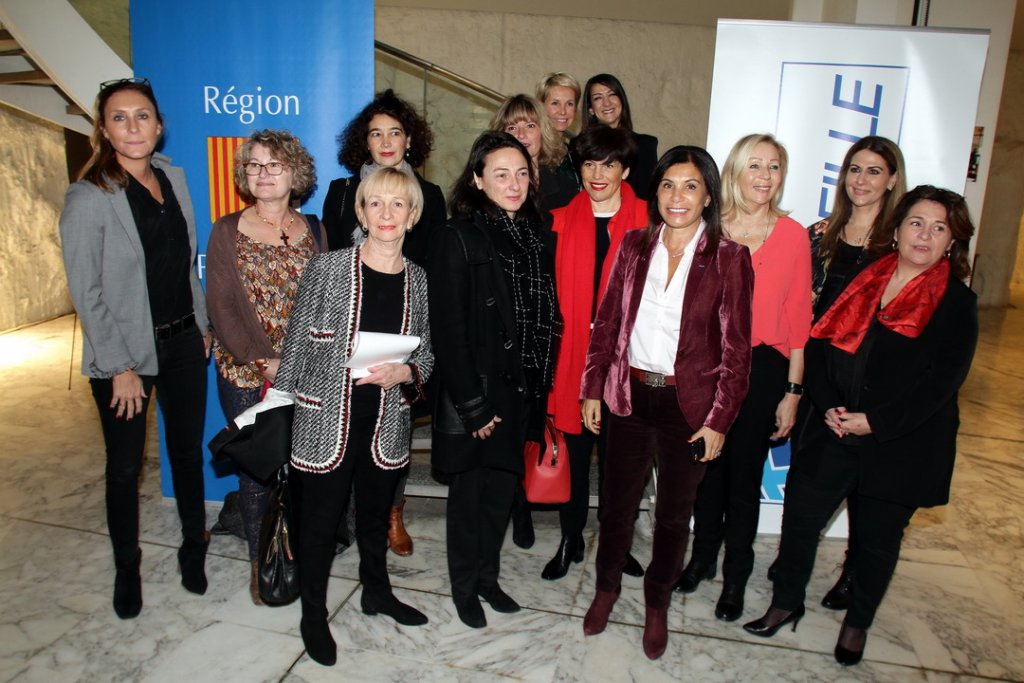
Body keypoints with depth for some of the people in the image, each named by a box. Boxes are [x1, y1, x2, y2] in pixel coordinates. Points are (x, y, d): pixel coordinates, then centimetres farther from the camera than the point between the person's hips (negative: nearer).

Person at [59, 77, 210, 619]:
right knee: (125, 466, 10)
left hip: (183, 342, 5)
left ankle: (194, 548, 34)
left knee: (187, 450, 15)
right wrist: (120, 367, -14)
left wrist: (202, 325, 11)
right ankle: (127, 568, 30)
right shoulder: (88, 198, -12)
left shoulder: (174, 178, 4)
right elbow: (86, 294, -13)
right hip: (124, 354, -4)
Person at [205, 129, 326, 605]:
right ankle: (260, 561, 23)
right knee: (255, 467, 3)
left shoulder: (313, 231, 8)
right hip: (245, 372, -1)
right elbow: (222, 306, -5)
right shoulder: (227, 231, 2)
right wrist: (263, 361, -15)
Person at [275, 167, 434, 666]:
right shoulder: (326, 268, -8)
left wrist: (404, 372, -13)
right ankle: (313, 614, 32)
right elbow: (298, 344, -3)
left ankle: (376, 592, 44)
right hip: (327, 421, -2)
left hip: (388, 424, 3)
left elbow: (427, 352, 8)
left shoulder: (419, 280, 1)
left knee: (376, 513, 21)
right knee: (319, 519, 10)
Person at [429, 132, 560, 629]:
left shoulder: (534, 235, 7)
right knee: (469, 490, 10)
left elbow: (547, 317, 7)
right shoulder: (460, 236, -10)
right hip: (476, 388, -5)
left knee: (502, 487, 16)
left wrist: (540, 386, 1)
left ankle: (488, 577, 35)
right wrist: (472, 402, -16)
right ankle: (464, 587, 29)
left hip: (521, 388, 5)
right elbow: (448, 327, -14)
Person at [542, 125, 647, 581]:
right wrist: (551, 349, -6)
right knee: (573, 453, 11)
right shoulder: (561, 222, 3)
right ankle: (570, 541, 30)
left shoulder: (645, 222, 0)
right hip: (572, 355, 1)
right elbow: (549, 291, 1)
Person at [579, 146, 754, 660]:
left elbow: (735, 347, -6)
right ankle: (607, 587, 40)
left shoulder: (729, 258, -6)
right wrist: (592, 388, 1)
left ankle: (657, 603, 37)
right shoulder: (634, 246, 2)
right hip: (630, 395, 2)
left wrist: (719, 420, -8)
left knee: (674, 512, 14)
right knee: (617, 501, 15)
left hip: (688, 404, -2)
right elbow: (606, 321, 5)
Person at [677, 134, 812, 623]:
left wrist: (792, 390, -3)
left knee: (744, 476, 9)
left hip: (762, 368, -1)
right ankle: (702, 557, 36)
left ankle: (736, 575, 29)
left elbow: (798, 317, -1)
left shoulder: (793, 235, -3)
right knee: (708, 467, 14)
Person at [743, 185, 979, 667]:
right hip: (834, 433, 3)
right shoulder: (862, 283, 5)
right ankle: (786, 603, 30)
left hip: (900, 446, -2)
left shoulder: (957, 303, -3)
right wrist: (828, 406, -11)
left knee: (877, 538, 12)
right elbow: (819, 345, 2)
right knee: (800, 515, 7)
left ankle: (858, 623, 36)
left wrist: (875, 422, -17)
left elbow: (941, 380, -12)